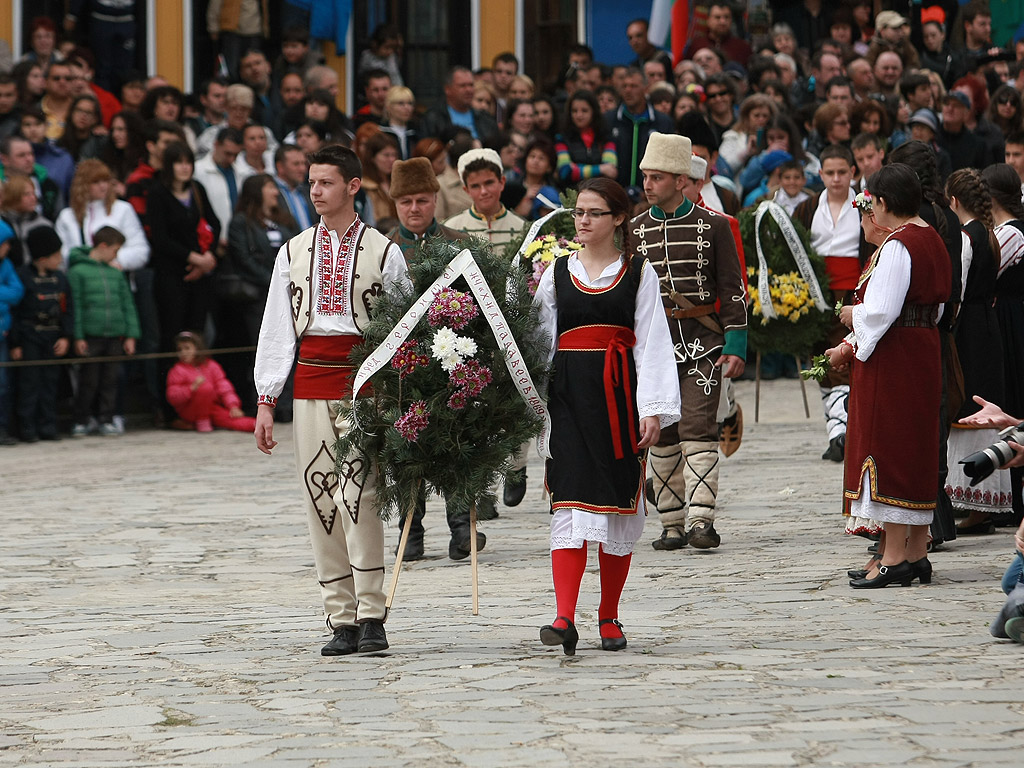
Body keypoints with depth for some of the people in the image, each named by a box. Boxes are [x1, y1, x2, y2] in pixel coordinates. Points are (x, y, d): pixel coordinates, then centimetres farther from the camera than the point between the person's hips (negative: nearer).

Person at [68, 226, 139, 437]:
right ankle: (81, 421, 9)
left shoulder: (116, 274, 13)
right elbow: (75, 306, -4)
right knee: (89, 382, -1)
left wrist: (130, 335, 8)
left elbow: (128, 305, 15)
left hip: (115, 337, 4)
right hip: (91, 336, -4)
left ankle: (106, 420, 13)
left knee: (110, 381, 6)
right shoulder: (78, 271, -2)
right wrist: (78, 337, -9)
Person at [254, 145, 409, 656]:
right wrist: (266, 402, 6)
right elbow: (277, 328, 12)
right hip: (310, 379, 4)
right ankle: (341, 620, 5)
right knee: (320, 500, 1)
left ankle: (371, 616, -12)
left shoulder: (384, 253, 4)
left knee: (356, 494, -15)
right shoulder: (293, 252, 13)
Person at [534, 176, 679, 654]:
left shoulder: (639, 273, 6)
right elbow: (541, 340, 12)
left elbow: (651, 343, 1)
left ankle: (609, 617, 17)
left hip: (618, 392, 0)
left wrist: (653, 408, -8)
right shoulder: (558, 272, 11)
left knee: (619, 504, 5)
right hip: (568, 393, 0)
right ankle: (564, 618, -21)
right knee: (571, 500, -12)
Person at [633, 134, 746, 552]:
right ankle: (672, 525, 11)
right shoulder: (633, 230, 9)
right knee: (661, 435, 4)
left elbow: (732, 288, 1)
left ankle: (702, 521, -16)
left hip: (702, 340, -3)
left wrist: (735, 345, -6)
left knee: (697, 428, -13)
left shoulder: (713, 225, 1)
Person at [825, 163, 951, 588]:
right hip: (924, 353, 10)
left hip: (892, 361, -10)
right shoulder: (930, 239, 13)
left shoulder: (897, 246, -17)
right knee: (916, 450, 13)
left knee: (888, 451, -6)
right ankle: (916, 553, 17)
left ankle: (894, 557, -5)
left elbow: (880, 313, -24)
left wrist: (852, 314, -1)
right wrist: (851, 345, 9)